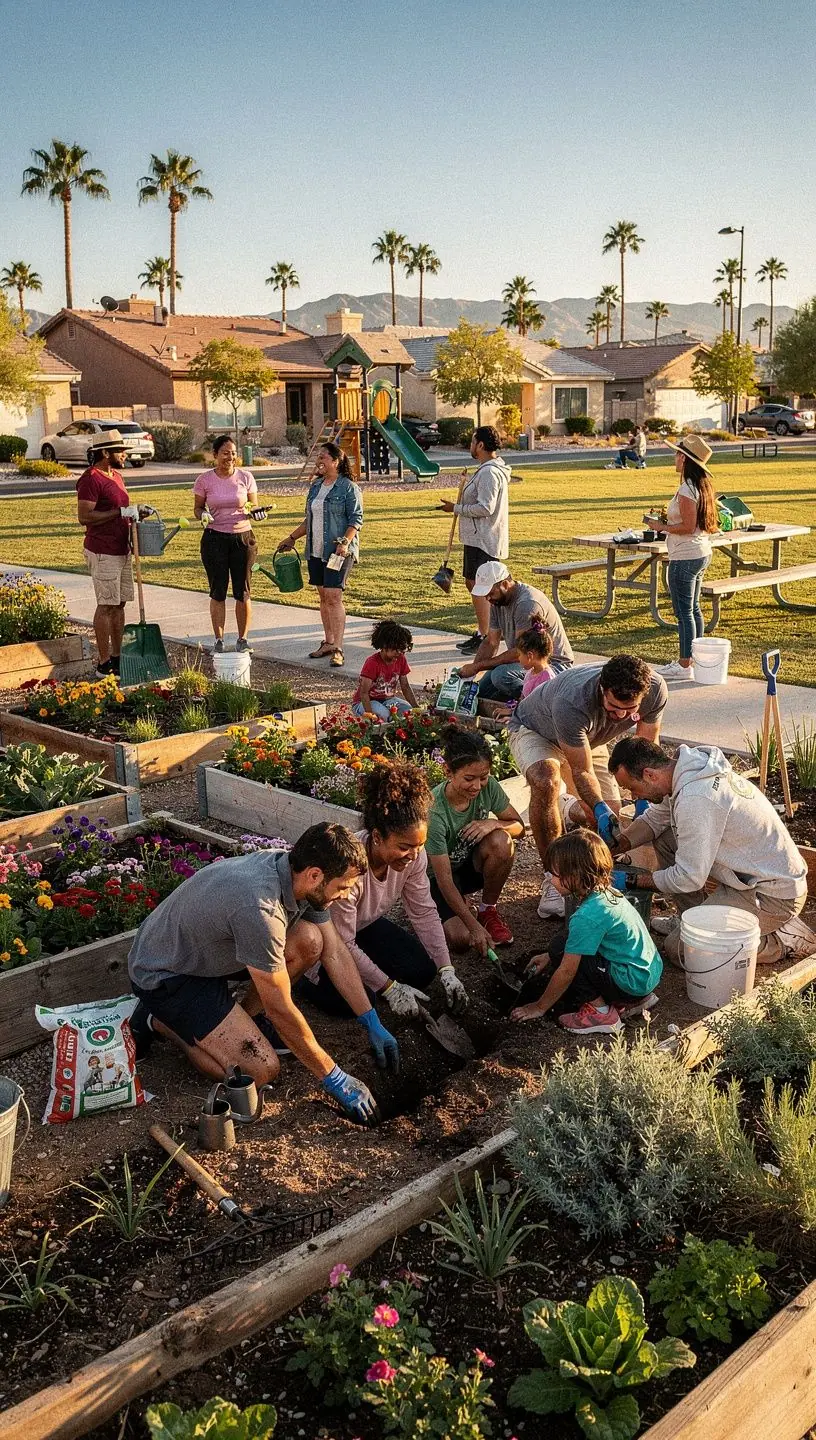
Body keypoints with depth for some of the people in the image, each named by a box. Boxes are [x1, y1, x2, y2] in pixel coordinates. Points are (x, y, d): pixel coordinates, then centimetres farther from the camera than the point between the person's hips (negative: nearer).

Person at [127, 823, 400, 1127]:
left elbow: (335, 953, 1)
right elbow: (280, 1009, -27)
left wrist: (374, 1024, 2)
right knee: (261, 1070, -17)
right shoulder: (259, 907, -37)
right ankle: (160, 1021, 2)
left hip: (207, 951, 8)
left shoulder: (297, 872, -12)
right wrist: (334, 1077, -17)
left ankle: (248, 1018, 9)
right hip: (164, 974, -8)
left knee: (309, 941, -12)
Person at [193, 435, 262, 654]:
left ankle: (243, 639, 16)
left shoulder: (246, 477, 1)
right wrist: (203, 515, -16)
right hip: (215, 539, -1)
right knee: (218, 592, 4)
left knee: (242, 592, 4)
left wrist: (257, 512, -15)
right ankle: (218, 641, 13)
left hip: (243, 537, 1)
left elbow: (253, 507, 7)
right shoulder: (204, 480, -2)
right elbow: (197, 508, 6)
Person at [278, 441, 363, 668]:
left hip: (338, 552, -7)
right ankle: (328, 643, 18)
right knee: (323, 597, 10)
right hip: (316, 551, 7)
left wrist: (345, 542, -22)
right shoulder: (316, 486, 15)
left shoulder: (349, 487, -7)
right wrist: (292, 538, 21)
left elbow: (356, 519, -10)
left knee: (333, 597, -13)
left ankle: (338, 649, -12)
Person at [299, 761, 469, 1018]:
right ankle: (310, 973, 6)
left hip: (366, 926, 6)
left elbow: (424, 912, -10)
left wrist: (446, 970, -18)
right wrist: (390, 989, -26)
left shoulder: (412, 854, -22)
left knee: (422, 970, -9)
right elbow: (343, 945, -30)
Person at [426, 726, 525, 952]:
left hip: (470, 864, 5)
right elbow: (444, 879, -29)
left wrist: (493, 823, -28)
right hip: (436, 876, -4)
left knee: (501, 841, -28)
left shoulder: (488, 786, -18)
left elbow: (519, 826, -5)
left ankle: (488, 911, -5)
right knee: (461, 938, -27)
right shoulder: (434, 812, -32)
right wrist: (474, 926, -31)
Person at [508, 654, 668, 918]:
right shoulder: (571, 703, -44)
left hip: (586, 738, 5)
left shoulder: (655, 689, -29)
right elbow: (582, 771, -34)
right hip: (533, 729, -5)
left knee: (610, 815, -2)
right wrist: (600, 808, -48)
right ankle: (553, 879, -25)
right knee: (546, 782, -38)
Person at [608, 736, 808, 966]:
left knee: (677, 948, -9)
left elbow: (689, 878, -22)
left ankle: (772, 944, 2)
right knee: (664, 839, 10)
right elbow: (654, 818, 14)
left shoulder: (695, 799, -29)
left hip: (774, 896, -9)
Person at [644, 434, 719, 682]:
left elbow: (688, 526, -22)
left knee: (684, 611, -4)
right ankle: (696, 659, 25)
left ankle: (685, 666, 0)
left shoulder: (686, 490, -19)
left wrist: (662, 526, -11)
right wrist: (667, 521, 13)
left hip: (685, 558, -10)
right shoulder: (702, 485, 11)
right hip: (701, 554, 10)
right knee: (693, 609, 17)